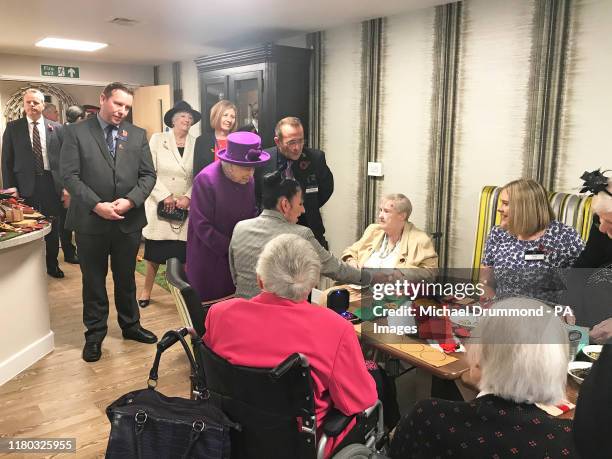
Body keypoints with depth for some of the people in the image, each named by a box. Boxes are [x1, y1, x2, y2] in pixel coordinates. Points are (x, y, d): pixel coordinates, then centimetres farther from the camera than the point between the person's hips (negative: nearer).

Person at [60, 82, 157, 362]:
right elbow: (70, 175, -8)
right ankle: (94, 334, 26)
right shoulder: (76, 132, -2)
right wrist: (97, 205, -18)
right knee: (93, 280, 11)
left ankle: (130, 325, 34)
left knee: (126, 278, 17)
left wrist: (130, 201, -13)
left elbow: (148, 175, 3)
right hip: (90, 221, -2)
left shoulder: (138, 135, 6)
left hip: (129, 221, 2)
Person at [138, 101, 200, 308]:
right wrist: (165, 196, -11)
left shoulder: (196, 144, 5)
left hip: (185, 207, 1)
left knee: (184, 252, -1)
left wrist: (188, 197, -9)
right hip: (159, 204, -1)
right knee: (155, 251, 4)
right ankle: (146, 291, 21)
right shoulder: (158, 139, 2)